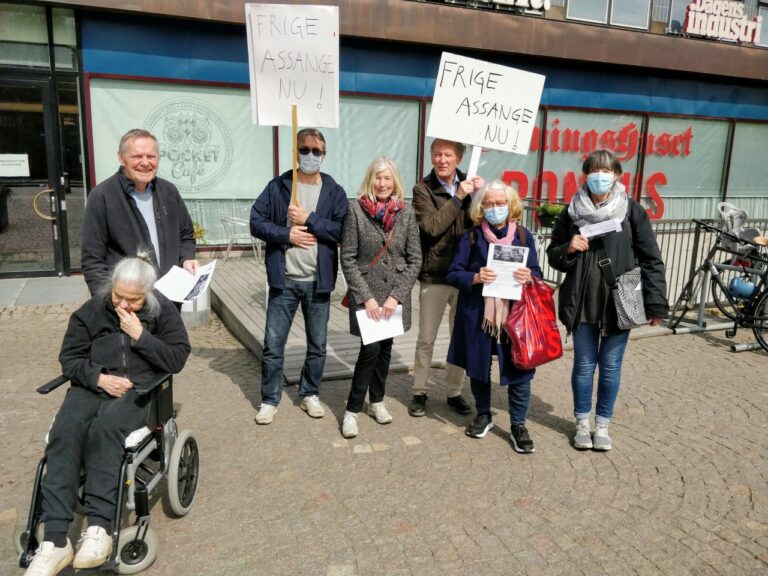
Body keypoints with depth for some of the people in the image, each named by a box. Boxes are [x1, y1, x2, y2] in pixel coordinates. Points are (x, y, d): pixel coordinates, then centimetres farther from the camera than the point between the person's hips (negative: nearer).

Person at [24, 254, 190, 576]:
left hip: (139, 390, -3)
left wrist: (140, 336, -12)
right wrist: (99, 377, -10)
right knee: (64, 433, -28)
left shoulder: (163, 311, 3)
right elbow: (69, 358, 9)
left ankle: (99, 527, -32)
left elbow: (177, 359, -3)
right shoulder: (91, 310, 10)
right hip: (92, 386, 3)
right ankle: (55, 541, -30)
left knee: (105, 428, -35)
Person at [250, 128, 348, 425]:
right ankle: (269, 400, 21)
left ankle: (309, 395, 31)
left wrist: (310, 219, -16)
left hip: (318, 281, 1)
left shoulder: (334, 191, 1)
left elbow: (343, 231, -9)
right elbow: (256, 222, -3)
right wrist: (286, 234, -15)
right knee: (273, 345, 5)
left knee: (317, 345, 13)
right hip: (284, 280, -1)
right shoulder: (277, 186, 1)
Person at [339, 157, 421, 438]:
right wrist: (366, 297, -13)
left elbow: (415, 259, 1)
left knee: (385, 347, 12)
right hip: (366, 293, -3)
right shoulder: (356, 210, -7)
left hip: (395, 294, 3)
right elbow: (348, 259, -7)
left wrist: (397, 296, -8)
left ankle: (376, 400, 31)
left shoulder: (406, 212, 0)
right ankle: (352, 409, 7)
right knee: (371, 348, -9)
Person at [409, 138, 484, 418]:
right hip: (434, 275, -3)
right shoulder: (423, 189, -4)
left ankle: (454, 391, 27)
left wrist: (481, 195, -11)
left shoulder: (468, 183, 7)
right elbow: (432, 227, -17)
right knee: (426, 339, 7)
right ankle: (419, 392, 22)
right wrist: (458, 197, -16)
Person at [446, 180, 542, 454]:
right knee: (478, 366, 14)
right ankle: (483, 414, 36)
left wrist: (529, 277, -16)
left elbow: (536, 273, 7)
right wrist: (474, 278, -21)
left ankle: (518, 425, 19)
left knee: (518, 370, 1)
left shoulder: (524, 236, 3)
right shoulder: (472, 237, 0)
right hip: (478, 314, 0)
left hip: (515, 314, 0)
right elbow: (453, 273, -1)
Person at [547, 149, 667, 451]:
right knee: (584, 365, 10)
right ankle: (582, 423, 27)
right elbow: (553, 255, 9)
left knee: (611, 366, 10)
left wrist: (656, 304, -8)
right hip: (582, 304, 1)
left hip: (620, 302, -1)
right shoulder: (573, 211, 1)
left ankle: (602, 425, 27)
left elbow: (651, 260, -4)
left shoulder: (632, 211, -4)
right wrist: (569, 249, -13)